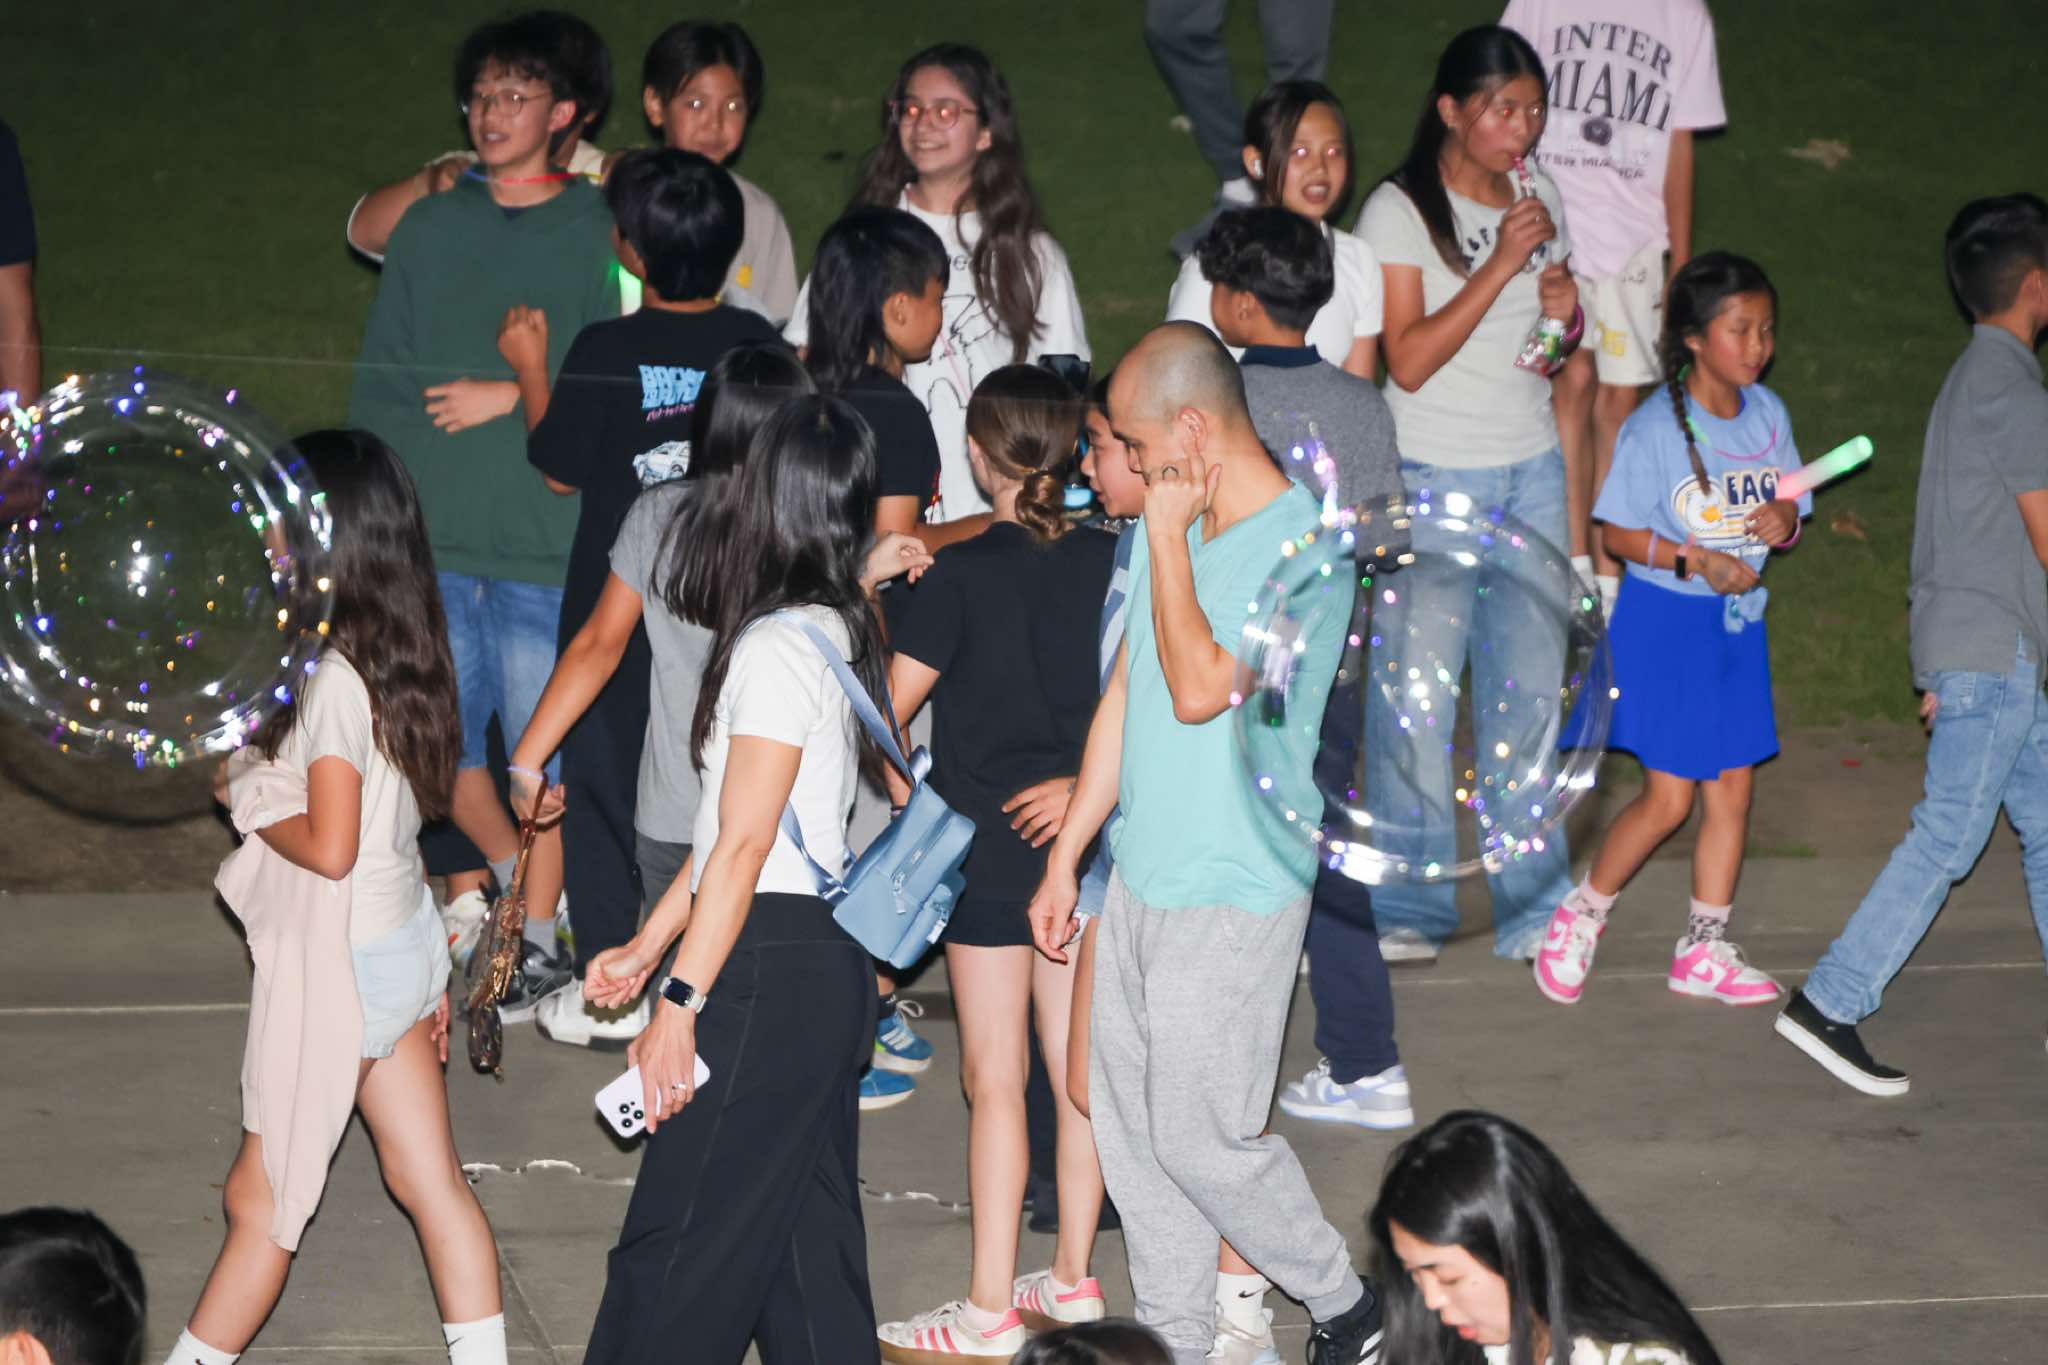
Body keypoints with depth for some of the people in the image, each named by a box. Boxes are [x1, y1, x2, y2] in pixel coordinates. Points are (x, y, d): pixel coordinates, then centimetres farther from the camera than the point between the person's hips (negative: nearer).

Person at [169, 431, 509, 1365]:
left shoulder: (334, 683, -22)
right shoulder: (403, 662, 4)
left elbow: (330, 848, -25)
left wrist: (246, 798, -8)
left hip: (343, 966, -8)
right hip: (405, 939, 9)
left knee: (261, 1197, 4)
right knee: (431, 1182, 11)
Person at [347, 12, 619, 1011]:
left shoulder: (596, 235, 2)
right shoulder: (427, 229, 12)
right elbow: (379, 378, 12)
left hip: (548, 543, -3)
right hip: (431, 538, 3)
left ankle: (536, 936, 15)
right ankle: (476, 895, 26)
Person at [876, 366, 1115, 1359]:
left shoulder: (963, 574, -13)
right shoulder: (1104, 562, 2)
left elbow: (886, 710, -11)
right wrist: (1081, 783, 12)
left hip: (990, 842, -5)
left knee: (993, 1077, -1)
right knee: (1075, 1065, 12)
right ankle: (1073, 1279, 20)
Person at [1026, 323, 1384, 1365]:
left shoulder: (1303, 550, -18)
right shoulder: (1172, 526, 8)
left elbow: (1198, 688, -26)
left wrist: (1168, 534, -18)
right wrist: (1065, 856, 16)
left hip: (1234, 897, -8)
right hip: (1140, 878, 8)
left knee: (1199, 1136, -2)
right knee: (1128, 1123, 11)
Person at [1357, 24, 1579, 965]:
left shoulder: (1540, 199, 9)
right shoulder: (1400, 211, -8)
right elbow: (1409, 361, -17)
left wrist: (1566, 315, -4)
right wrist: (1501, 264, -21)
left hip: (1532, 471, 5)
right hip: (1432, 477, -5)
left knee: (1530, 685, 4)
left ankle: (1531, 901, 15)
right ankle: (1408, 903, 9)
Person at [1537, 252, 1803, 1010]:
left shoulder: (1768, 415, 2)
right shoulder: (1655, 428, -15)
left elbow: (1792, 509, 11)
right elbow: (1618, 532, -13)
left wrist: (1784, 521, -12)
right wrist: (1696, 560, -24)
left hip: (1738, 620, 6)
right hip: (1664, 618, -6)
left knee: (1732, 791, 8)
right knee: (1669, 798, -5)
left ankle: (1703, 952, 20)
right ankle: (1580, 914, 17)